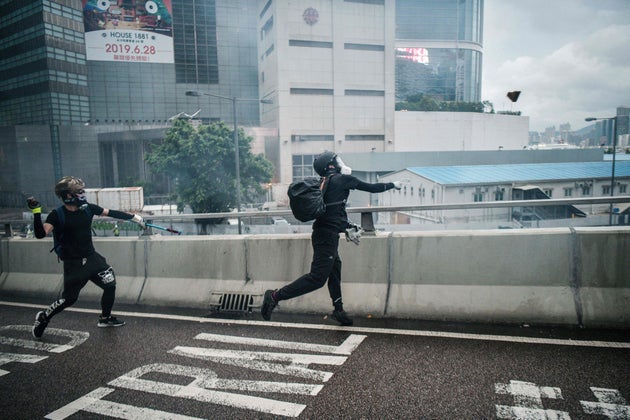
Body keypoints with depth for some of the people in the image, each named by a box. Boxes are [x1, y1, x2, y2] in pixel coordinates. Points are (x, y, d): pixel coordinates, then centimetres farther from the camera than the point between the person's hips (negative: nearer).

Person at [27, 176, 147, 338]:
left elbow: (112, 213, 3)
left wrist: (135, 217, 4)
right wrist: (36, 211, -34)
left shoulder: (87, 208, -3)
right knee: (69, 298, 2)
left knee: (110, 285, 2)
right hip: (73, 263, -5)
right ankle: (43, 317, 30)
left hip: (92, 258, 5)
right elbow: (40, 234, -24)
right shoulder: (57, 215, -14)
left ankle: (105, 318, 24)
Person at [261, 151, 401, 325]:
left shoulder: (324, 183, 17)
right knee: (317, 278, -8)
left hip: (322, 233, 9)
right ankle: (275, 296, -9)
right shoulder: (342, 179, -6)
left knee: (335, 269, 19)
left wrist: (348, 226, 27)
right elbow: (372, 188, 2)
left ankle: (338, 310, 29)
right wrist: (393, 184, 17)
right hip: (327, 235, -9)